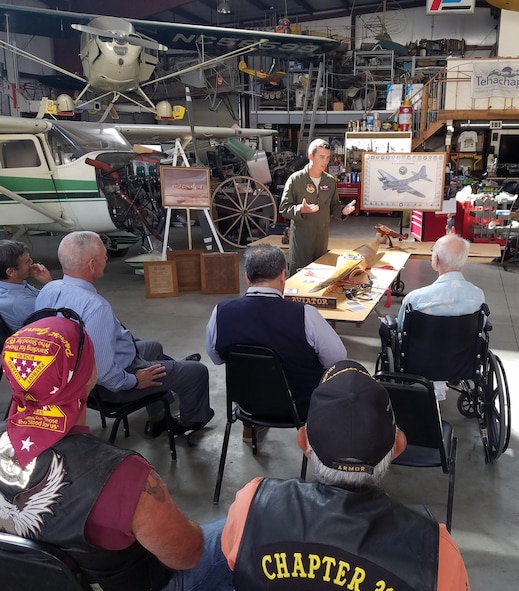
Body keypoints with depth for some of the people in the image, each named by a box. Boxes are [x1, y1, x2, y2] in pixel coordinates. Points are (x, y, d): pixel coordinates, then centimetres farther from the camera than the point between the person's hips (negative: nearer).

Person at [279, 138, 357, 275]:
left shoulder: (330, 181, 9)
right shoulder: (295, 179, -7)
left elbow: (333, 206, 16)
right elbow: (284, 208, -8)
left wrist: (343, 210, -6)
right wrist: (300, 209, -26)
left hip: (322, 237, 5)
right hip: (301, 237, -5)